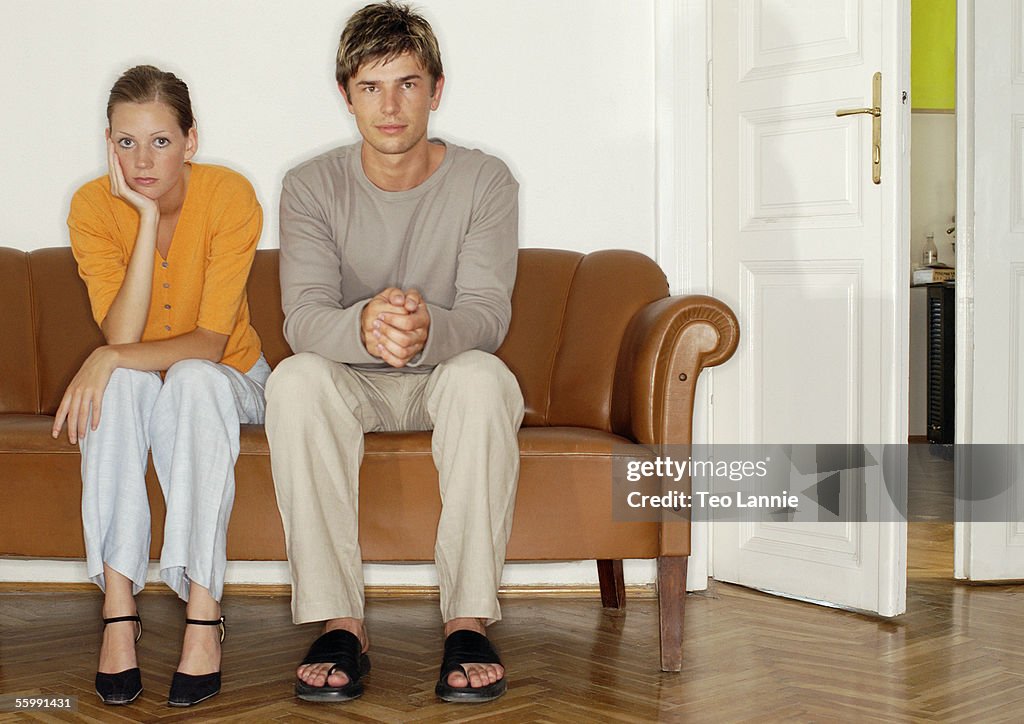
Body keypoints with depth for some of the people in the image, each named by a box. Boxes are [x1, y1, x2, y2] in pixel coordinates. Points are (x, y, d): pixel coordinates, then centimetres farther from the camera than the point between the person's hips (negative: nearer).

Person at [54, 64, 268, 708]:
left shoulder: (230, 195, -20)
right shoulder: (93, 206, -14)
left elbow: (212, 342, -23)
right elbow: (122, 335, -25)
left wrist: (112, 358, -36)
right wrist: (147, 218, -29)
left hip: (227, 380, -1)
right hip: (137, 386, 2)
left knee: (193, 380, -36)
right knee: (119, 384, -33)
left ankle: (203, 615, -38)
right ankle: (119, 609, -35)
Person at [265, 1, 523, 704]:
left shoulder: (484, 181, -6)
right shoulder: (311, 186, -4)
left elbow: (488, 314, -17)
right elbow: (303, 317, -17)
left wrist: (428, 329, -43)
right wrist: (363, 327, -43)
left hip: (446, 377, -1)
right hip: (351, 384, 1)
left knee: (482, 376, -36)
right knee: (296, 378, -33)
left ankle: (470, 619, -30)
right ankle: (339, 621, -29)